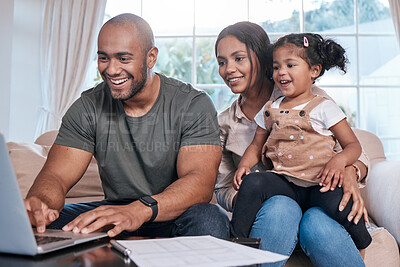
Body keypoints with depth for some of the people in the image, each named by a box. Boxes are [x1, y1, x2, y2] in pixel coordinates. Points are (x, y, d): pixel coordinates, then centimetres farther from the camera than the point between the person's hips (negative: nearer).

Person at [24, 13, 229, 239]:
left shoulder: (194, 105, -12)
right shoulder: (88, 108, -3)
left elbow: (201, 180, -25)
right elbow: (56, 176, -10)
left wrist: (141, 210, -45)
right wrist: (40, 202, -36)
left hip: (170, 219, -1)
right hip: (114, 214, 2)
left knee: (209, 219, -36)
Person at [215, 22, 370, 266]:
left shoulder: (311, 98, 3)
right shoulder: (225, 124, 10)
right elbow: (224, 188, 10)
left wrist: (350, 173, -21)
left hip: (320, 199, 0)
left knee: (316, 224, -35)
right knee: (281, 208, -35)